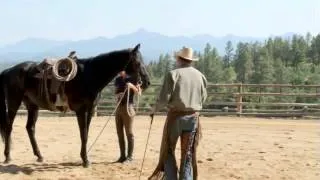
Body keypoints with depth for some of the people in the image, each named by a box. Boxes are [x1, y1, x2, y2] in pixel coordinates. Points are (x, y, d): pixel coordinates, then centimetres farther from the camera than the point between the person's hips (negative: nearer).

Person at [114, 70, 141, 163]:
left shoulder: (132, 79, -5)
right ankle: (122, 156, 14)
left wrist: (131, 86, -25)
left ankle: (129, 156, 4)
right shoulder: (117, 80, 12)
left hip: (128, 107, -6)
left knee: (129, 133, -2)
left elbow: (139, 93, -10)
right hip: (118, 107, 6)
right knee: (119, 133, 7)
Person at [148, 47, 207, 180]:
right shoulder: (200, 76, 5)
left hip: (175, 116, -4)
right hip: (193, 117, 4)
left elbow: (163, 98, -12)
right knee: (188, 153, 11)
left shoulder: (173, 74, -9)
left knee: (168, 151, 10)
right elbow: (203, 99, 14)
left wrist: (154, 110, 4)